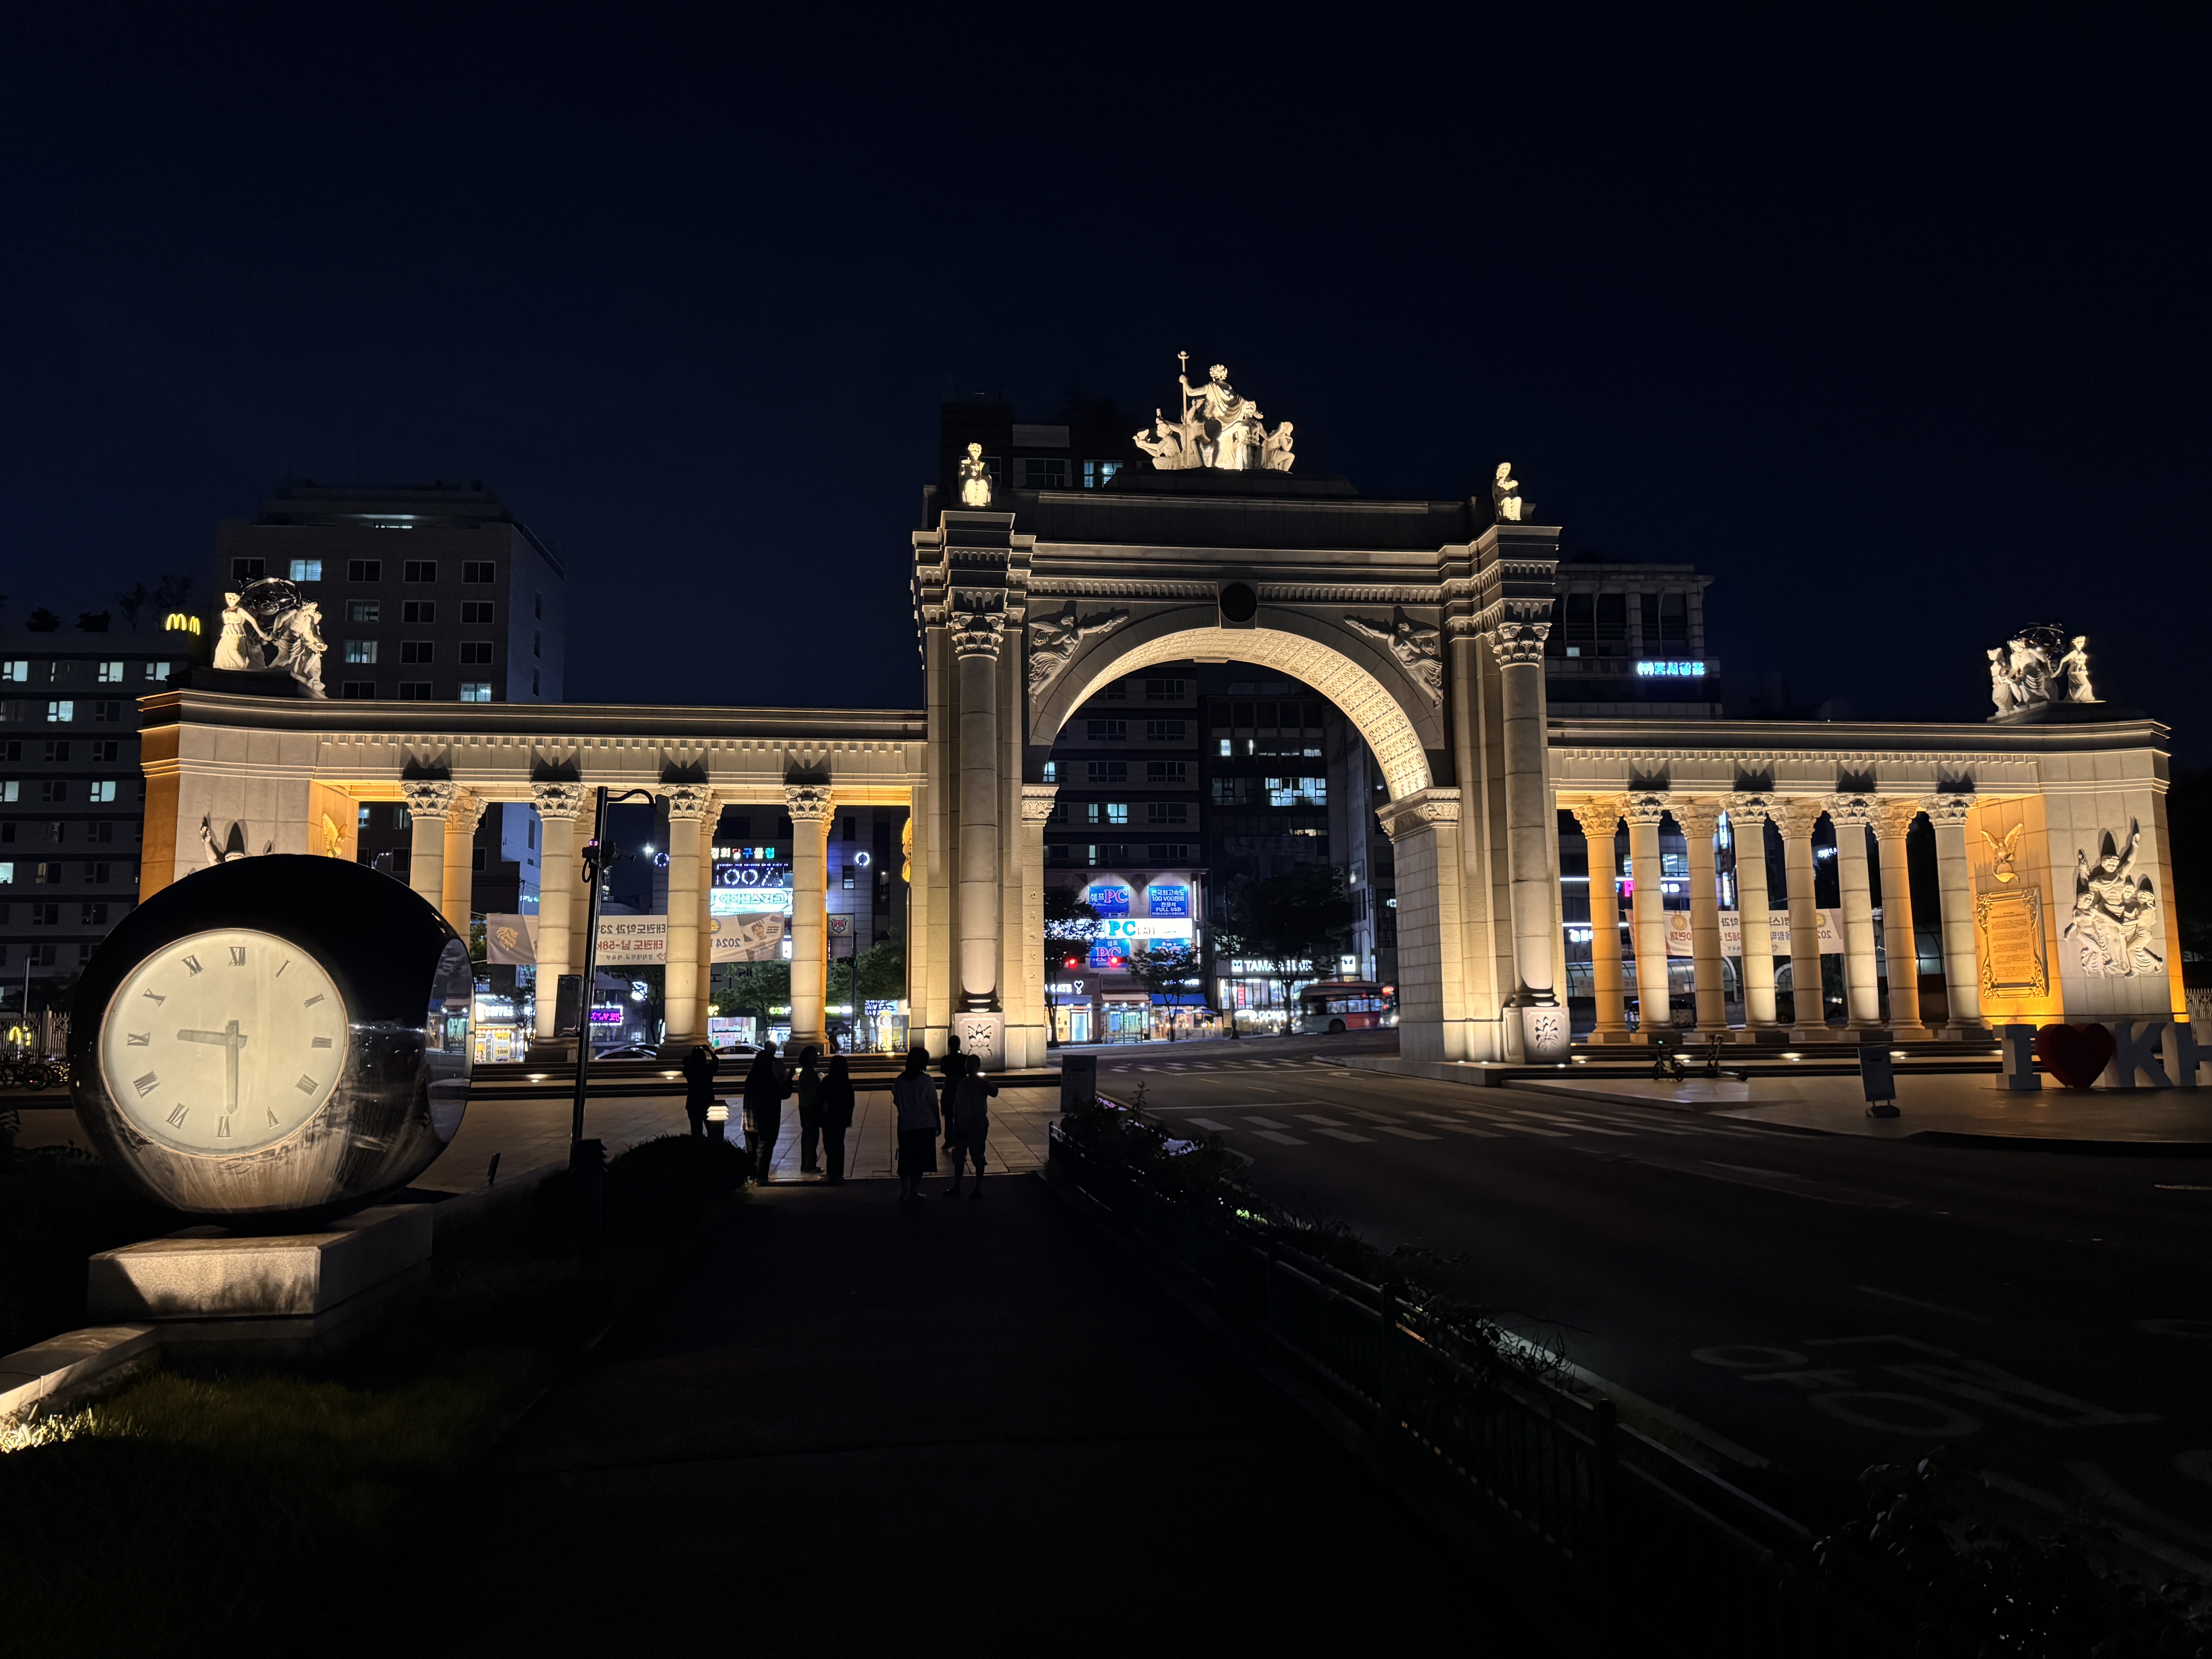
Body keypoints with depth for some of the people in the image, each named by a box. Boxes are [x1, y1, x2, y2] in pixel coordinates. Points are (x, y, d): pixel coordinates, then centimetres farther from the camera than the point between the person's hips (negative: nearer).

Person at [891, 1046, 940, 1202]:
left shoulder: (900, 1081, 1)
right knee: (921, 1159, 8)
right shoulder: (926, 1080, -10)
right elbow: (933, 1104, -8)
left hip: (905, 1125, 3)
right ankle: (914, 1190, 9)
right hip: (925, 1125, -3)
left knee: (906, 1159, 10)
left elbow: (896, 1102, 9)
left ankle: (905, 1191, 5)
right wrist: (938, 1123, 2)